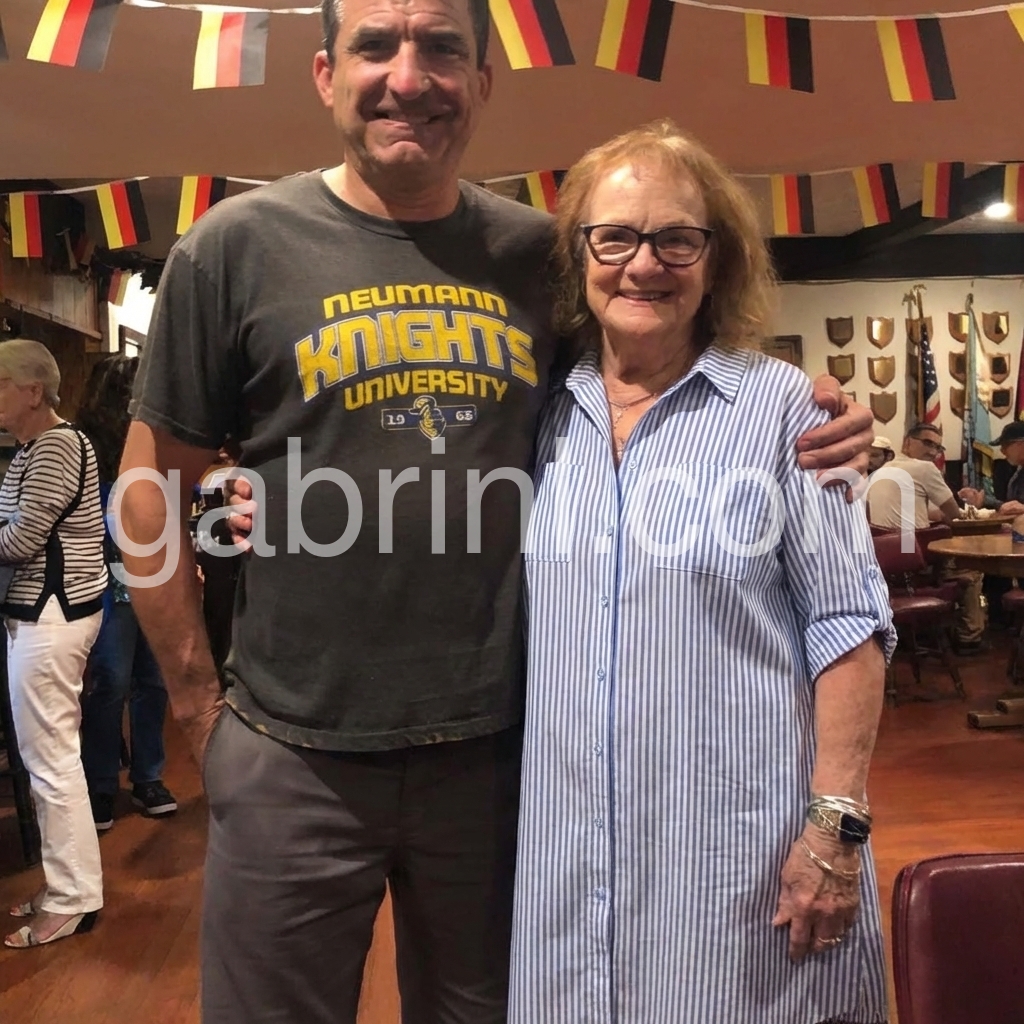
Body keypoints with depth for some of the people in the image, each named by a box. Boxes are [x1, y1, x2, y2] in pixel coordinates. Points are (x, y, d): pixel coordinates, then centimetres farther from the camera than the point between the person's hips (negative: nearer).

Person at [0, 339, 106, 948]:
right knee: (49, 752, 14)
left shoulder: (57, 446, -13)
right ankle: (66, 882, 24)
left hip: (51, 612, -10)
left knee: (50, 757, -4)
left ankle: (74, 900, 7)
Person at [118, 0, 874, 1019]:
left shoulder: (540, 250, 2)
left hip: (496, 747, 3)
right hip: (295, 757, -1)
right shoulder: (240, 242, -4)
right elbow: (153, 482, 1)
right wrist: (197, 699, -1)